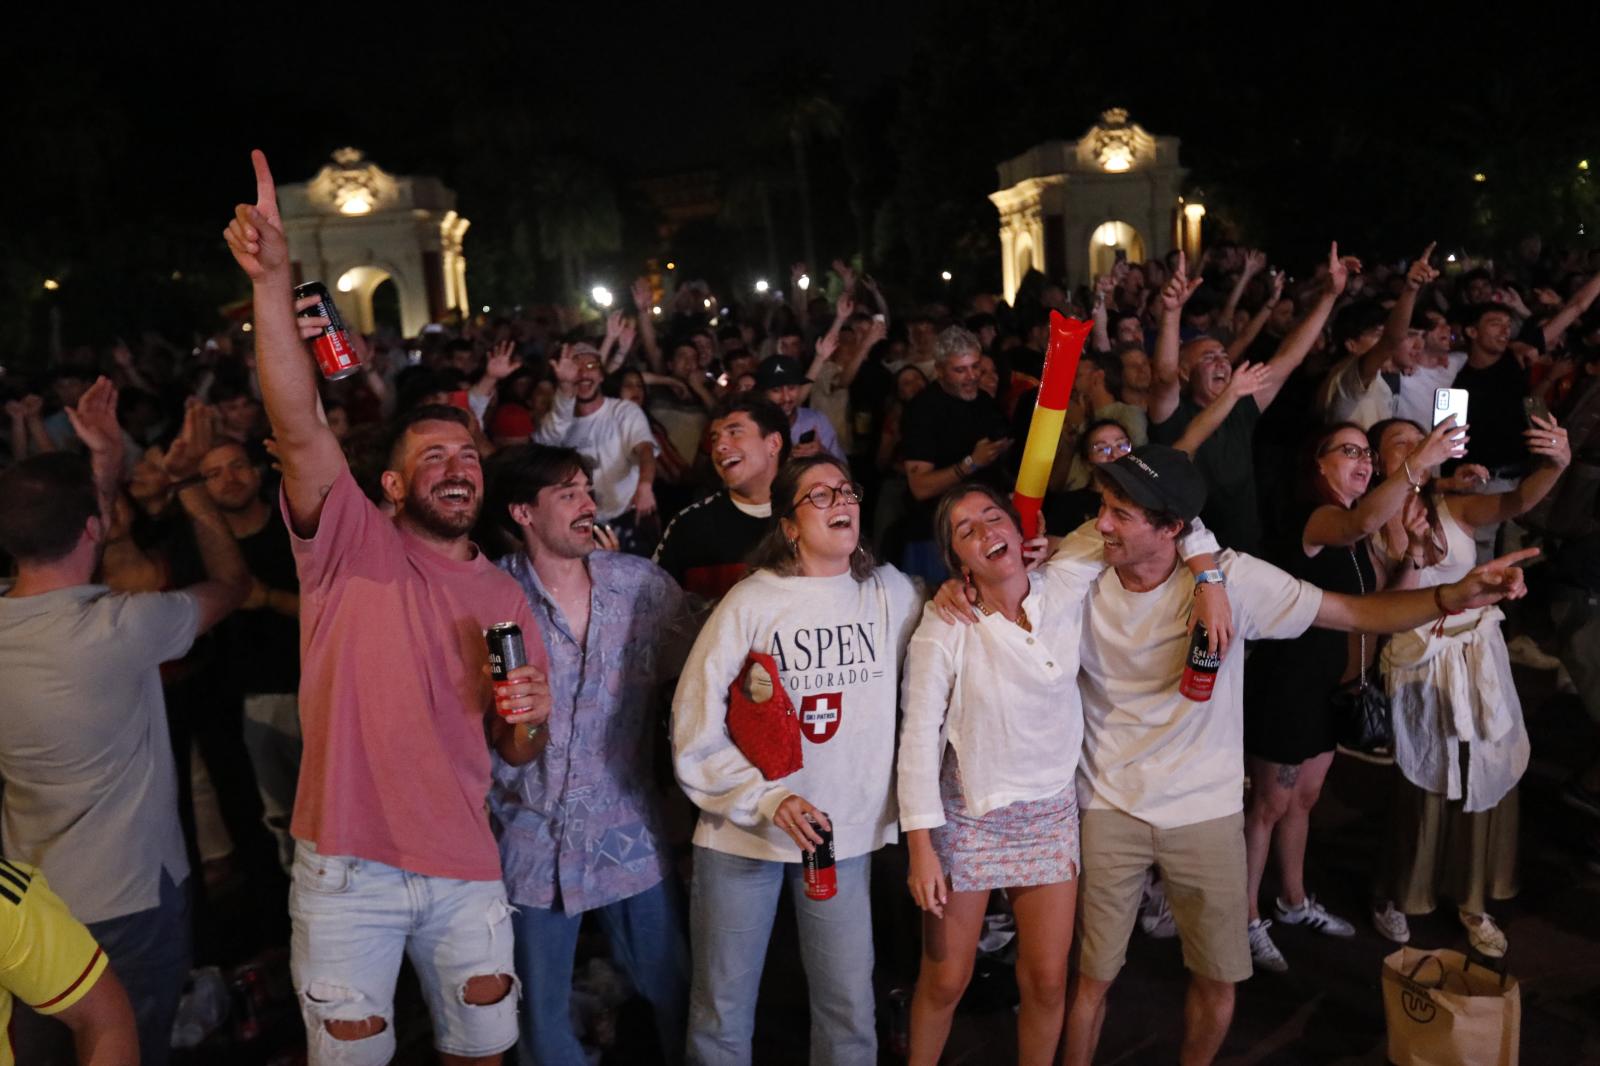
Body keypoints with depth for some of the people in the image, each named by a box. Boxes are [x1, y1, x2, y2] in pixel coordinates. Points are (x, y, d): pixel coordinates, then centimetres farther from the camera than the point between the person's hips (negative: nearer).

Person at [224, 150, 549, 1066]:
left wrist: (530, 713, -9)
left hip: (465, 868, 4)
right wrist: (275, 281, -34)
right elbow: (299, 428, -23)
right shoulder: (352, 547, -5)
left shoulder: (505, 595, 7)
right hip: (348, 867, -3)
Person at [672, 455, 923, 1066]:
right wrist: (768, 798, -16)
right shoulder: (751, 603, -10)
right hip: (741, 832, -2)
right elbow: (696, 725, -9)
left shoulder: (891, 593, 0)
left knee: (850, 1013, 10)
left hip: (845, 833, 2)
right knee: (723, 1010, 11)